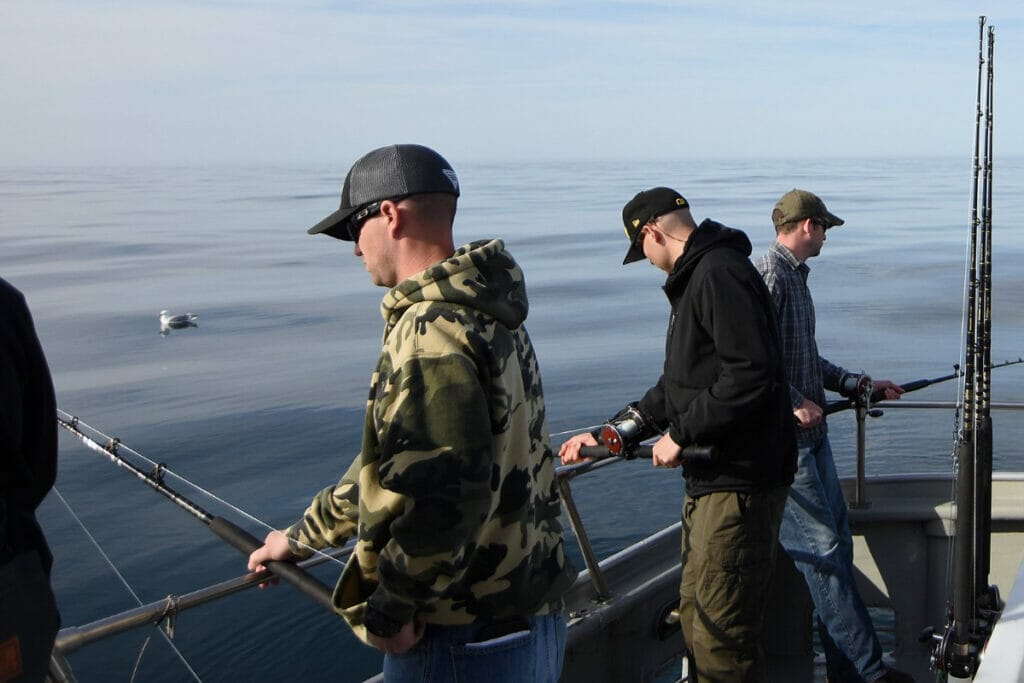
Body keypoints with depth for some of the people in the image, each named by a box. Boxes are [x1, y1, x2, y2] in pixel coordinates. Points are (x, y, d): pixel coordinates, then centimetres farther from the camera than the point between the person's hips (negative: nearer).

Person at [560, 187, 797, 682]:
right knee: (695, 614, 19)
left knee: (720, 633, -6)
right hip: (710, 478, 11)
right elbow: (679, 383, 23)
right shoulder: (697, 277, 19)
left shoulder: (720, 274, -15)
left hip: (739, 482, -11)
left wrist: (681, 434, -17)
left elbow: (751, 374, -25)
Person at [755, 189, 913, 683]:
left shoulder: (795, 276, 19)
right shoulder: (769, 274, -12)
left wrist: (859, 384, 22)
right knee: (822, 548, -5)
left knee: (836, 543, 11)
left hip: (810, 430, 10)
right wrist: (793, 403, -22)